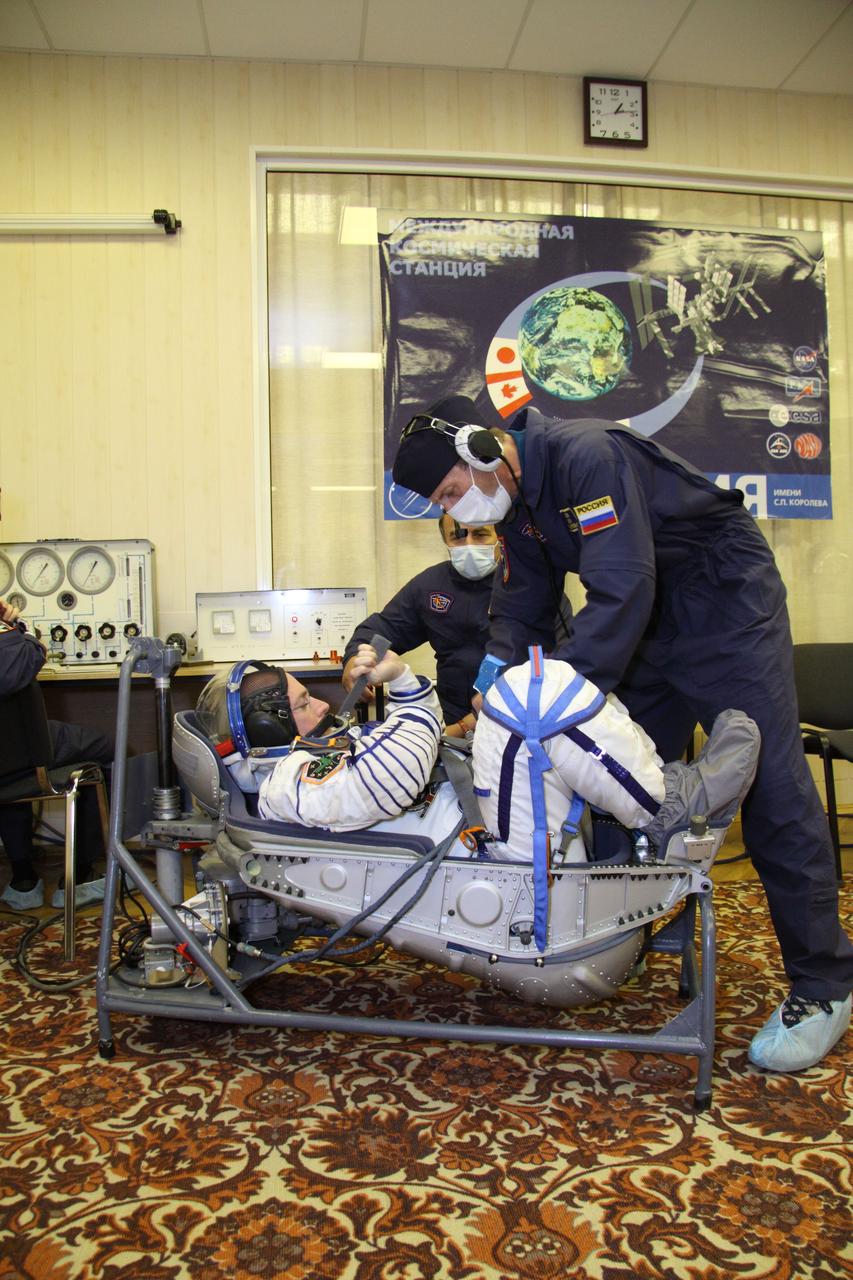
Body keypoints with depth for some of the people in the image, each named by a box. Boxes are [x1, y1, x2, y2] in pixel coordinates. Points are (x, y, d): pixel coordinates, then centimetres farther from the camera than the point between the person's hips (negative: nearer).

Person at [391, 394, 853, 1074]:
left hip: (727, 603, -9)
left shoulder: (586, 456, -27)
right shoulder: (518, 499, 3)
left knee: (770, 786, -9)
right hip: (651, 621, 9)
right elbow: (522, 604, 7)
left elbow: (620, 593, -33)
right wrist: (498, 669, -9)